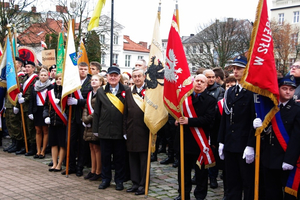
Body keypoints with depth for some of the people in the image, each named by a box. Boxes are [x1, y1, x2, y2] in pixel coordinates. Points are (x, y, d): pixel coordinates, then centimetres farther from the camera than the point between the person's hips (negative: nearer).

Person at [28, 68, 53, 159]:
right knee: (38, 131, 9)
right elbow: (32, 100, 10)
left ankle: (43, 151, 9)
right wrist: (30, 112, 4)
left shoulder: (50, 86, -3)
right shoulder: (35, 86, 10)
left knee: (45, 131, 2)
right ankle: (38, 151, 17)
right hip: (37, 110, 4)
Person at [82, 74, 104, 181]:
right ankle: (93, 170, 19)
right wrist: (85, 119, -2)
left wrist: (89, 118, -13)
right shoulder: (89, 94, 14)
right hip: (89, 125, 8)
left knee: (97, 148, -2)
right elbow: (86, 108, 14)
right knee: (92, 147, 12)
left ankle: (98, 172, 7)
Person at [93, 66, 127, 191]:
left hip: (120, 130, -2)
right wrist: (96, 129, 4)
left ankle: (119, 180, 19)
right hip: (105, 130, 2)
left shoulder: (125, 91, 0)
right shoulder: (101, 91, 8)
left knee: (120, 157, 7)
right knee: (105, 156, 11)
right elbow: (97, 111, 8)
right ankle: (106, 179, 24)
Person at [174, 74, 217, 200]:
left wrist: (189, 121, -25)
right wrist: (177, 119, -8)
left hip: (200, 141, -3)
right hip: (184, 138, 4)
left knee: (201, 170, 7)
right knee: (183, 169, 13)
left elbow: (208, 119, -16)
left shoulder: (210, 100, -4)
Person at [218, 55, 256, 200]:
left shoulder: (252, 92, -9)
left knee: (248, 183, 4)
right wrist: (221, 142, 11)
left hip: (245, 147, -7)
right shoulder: (230, 92, 13)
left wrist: (250, 146, -17)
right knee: (232, 182, 14)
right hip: (230, 145, 7)